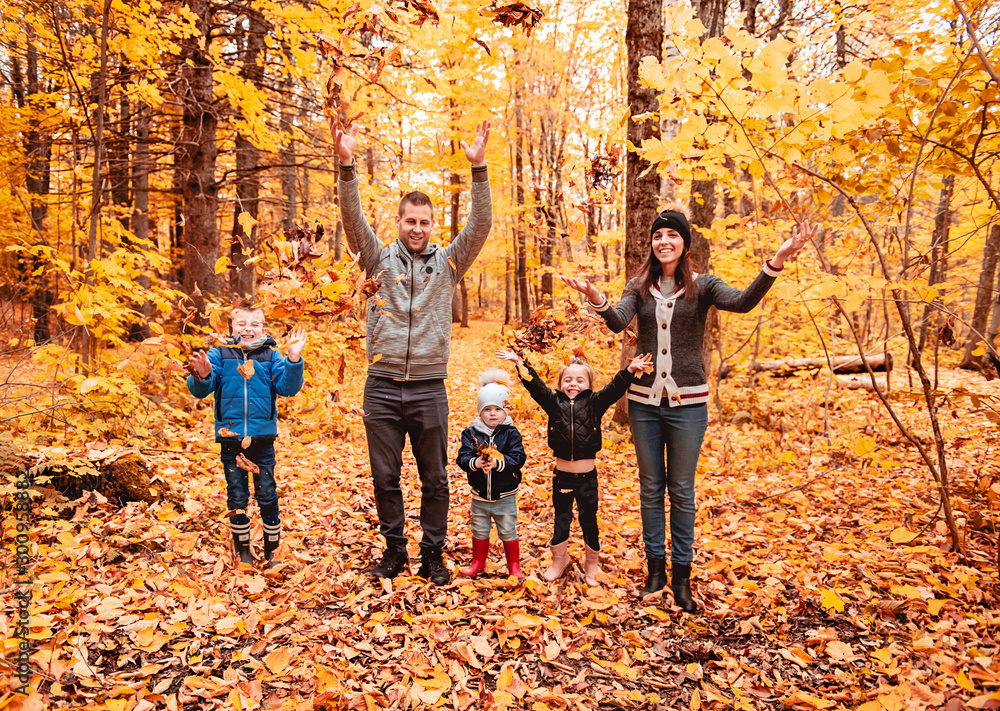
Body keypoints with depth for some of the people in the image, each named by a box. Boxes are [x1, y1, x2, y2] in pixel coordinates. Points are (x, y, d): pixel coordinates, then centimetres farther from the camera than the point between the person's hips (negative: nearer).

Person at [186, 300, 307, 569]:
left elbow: (288, 388, -5)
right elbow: (200, 391, -2)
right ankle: (243, 552, 25)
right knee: (237, 499, 11)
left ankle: (271, 552, 19)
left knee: (268, 497, 7)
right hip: (230, 438, 0)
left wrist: (293, 360, -20)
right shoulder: (219, 354, 2)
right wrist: (201, 376, -24)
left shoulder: (270, 356, 3)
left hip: (262, 438, 0)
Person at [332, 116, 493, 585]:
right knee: (385, 477, 11)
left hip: (429, 389, 0)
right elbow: (353, 220, -8)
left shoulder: (448, 263, 5)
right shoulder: (379, 258, 6)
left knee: (435, 480, 8)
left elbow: (479, 227, -7)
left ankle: (433, 555, 23)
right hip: (382, 387, 1)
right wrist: (347, 164, -22)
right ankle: (394, 550, 28)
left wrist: (479, 168, -18)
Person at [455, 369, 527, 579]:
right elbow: (462, 457, -11)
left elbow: (518, 458, -16)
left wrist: (498, 463, -31)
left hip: (505, 496, -2)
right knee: (479, 531, 17)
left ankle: (514, 565, 26)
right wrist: (475, 462, -32)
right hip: (479, 495, 2)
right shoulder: (471, 433, -4)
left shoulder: (511, 433, -8)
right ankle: (478, 562, 36)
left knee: (508, 532, 9)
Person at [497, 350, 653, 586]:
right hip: (561, 475, 1)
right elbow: (535, 385, -6)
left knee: (588, 520, 8)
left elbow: (614, 388, -13)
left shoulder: (595, 403, -2)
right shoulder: (554, 402, 0)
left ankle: (592, 564, 28)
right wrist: (520, 363, -17)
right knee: (561, 519, 13)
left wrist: (630, 370, -27)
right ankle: (559, 560, 34)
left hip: (587, 476, -1)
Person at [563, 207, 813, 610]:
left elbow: (743, 302, -19)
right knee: (650, 488, 11)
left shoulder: (702, 286, -1)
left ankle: (681, 576, 20)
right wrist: (597, 300, -34)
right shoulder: (639, 287, 5)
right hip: (644, 401, 2)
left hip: (687, 402, -2)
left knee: (681, 490, 7)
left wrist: (776, 262, -33)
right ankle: (655, 568, 25)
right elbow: (618, 321, -13)